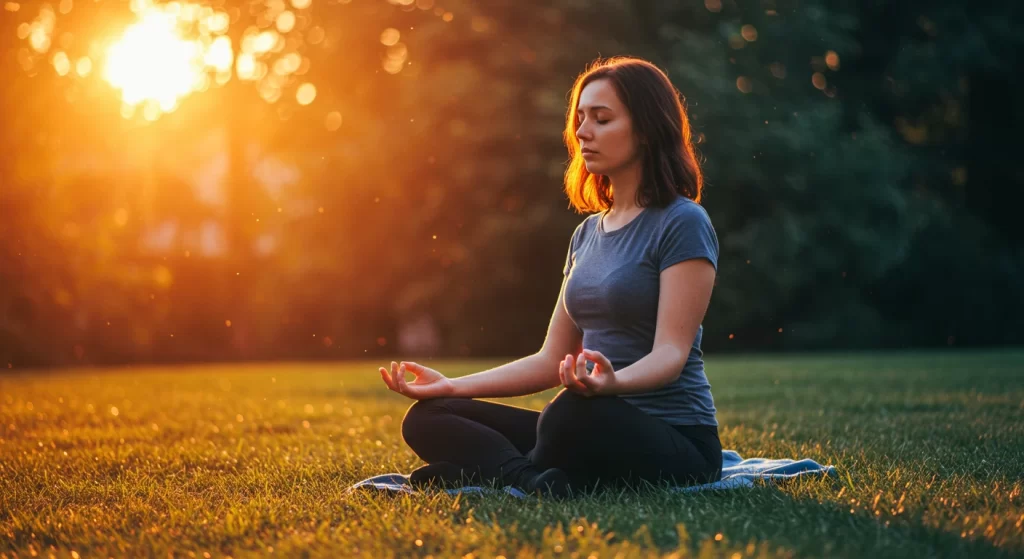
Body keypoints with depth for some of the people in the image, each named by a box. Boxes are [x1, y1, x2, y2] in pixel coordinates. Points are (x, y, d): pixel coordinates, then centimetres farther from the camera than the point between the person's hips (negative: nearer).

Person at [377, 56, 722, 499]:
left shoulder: (683, 224, -8)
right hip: (598, 425, 8)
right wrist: (452, 386, 8)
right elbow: (553, 360, 16)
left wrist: (613, 382, -39)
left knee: (574, 412, -41)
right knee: (426, 419, -2)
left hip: (675, 443, -8)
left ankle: (489, 469, -13)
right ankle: (535, 479, -26)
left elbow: (671, 353, -18)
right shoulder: (588, 233, 16)